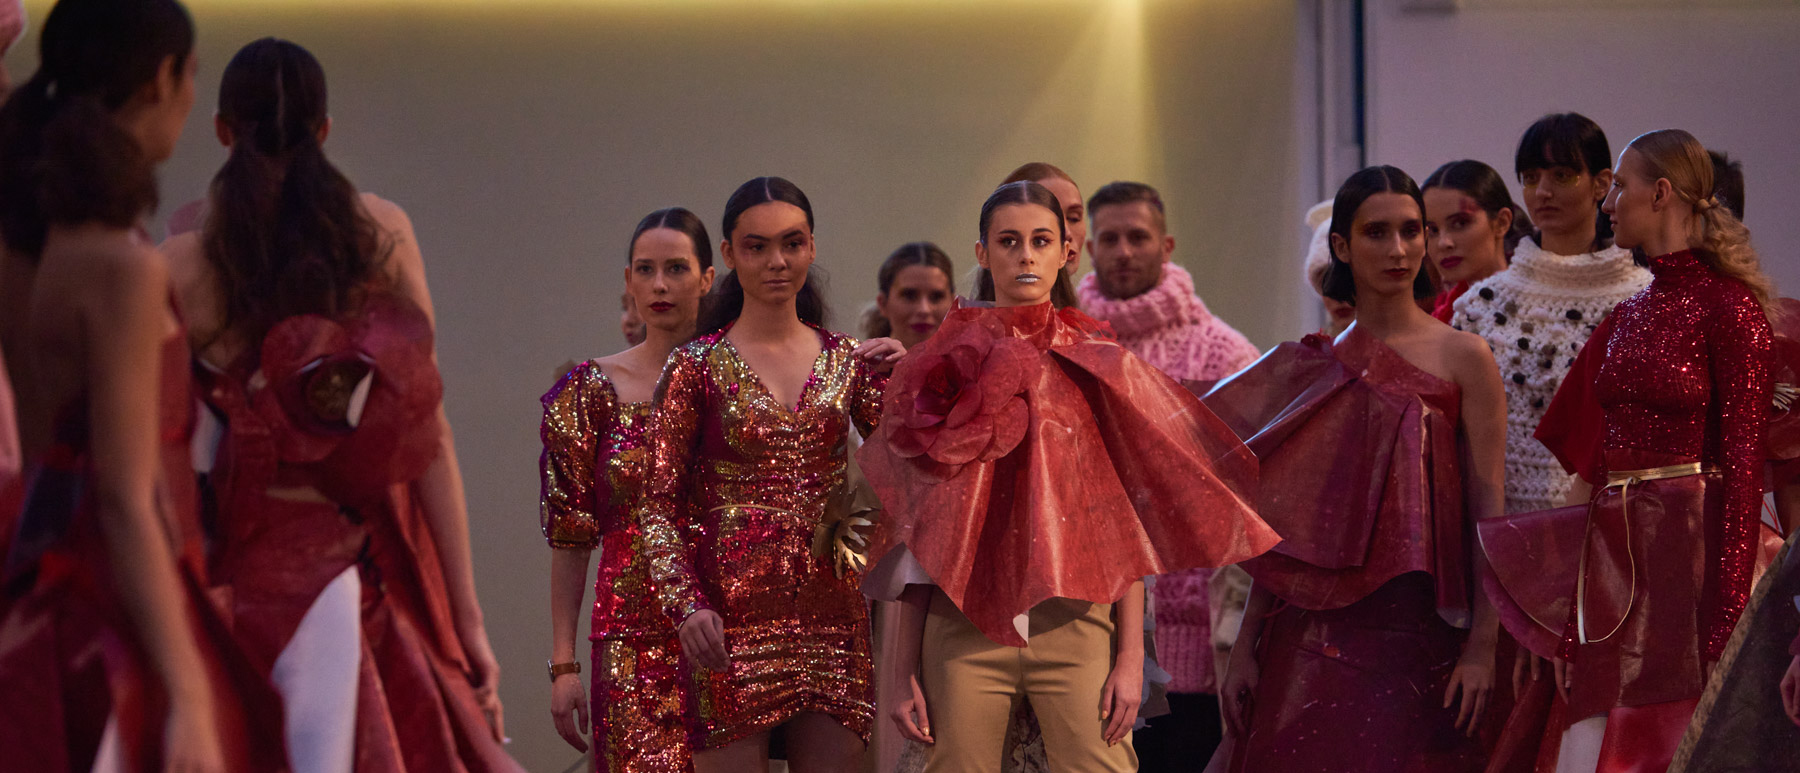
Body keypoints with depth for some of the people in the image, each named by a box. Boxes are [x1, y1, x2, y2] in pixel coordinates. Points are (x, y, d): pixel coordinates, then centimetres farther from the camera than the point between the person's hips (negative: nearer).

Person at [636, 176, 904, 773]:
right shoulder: (698, 366, 1)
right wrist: (686, 604, -16)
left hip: (830, 609, 3)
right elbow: (658, 506, -2)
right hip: (732, 612, -3)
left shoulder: (847, 361, 10)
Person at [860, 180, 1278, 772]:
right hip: (963, 630, 0)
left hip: (1076, 619, 0)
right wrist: (904, 669, 1)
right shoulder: (946, 368, 8)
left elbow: (1128, 522, 4)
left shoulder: (1099, 367, 7)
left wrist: (1131, 655, -5)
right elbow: (917, 530, 6)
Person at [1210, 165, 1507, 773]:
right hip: (1313, 632, 3)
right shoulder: (1312, 369, 10)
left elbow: (1486, 513, -4)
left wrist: (1482, 645, -10)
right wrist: (1245, 647, 7)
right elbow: (1282, 528, 11)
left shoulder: (1462, 358, 0)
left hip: (1417, 633, -3)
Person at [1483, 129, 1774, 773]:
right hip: (1614, 544, 7)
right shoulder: (1630, 315, 16)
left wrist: (1727, 605, -16)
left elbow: (1744, 461, -11)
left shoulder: (1727, 308, -7)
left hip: (1688, 543, -7)